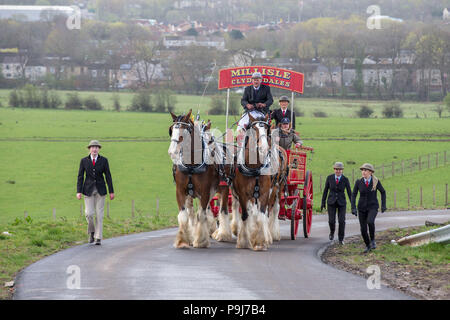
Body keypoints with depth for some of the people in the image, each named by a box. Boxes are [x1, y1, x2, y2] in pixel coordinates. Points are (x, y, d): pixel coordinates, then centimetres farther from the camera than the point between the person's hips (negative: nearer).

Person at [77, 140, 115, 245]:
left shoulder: (103, 160, -1)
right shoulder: (84, 161, -1)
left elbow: (108, 176, 1)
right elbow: (80, 176, -1)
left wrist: (111, 192, -1)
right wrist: (79, 192, -9)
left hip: (100, 189, 0)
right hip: (88, 189, 0)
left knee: (99, 214, -3)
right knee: (89, 213, -10)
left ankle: (98, 238, 2)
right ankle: (91, 231, 18)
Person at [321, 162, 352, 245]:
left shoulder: (345, 180, -7)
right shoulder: (329, 178, -5)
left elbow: (349, 192, -4)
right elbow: (325, 190, 3)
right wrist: (323, 202, 3)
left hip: (341, 202, 0)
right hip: (331, 202, 0)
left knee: (341, 221, -9)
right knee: (331, 221, -8)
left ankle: (341, 239, 9)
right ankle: (332, 232, 27)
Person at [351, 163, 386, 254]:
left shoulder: (376, 181, -11)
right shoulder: (358, 182, -8)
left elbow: (383, 192, 4)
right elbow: (353, 195, -3)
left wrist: (383, 205, -1)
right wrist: (353, 208, -14)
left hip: (373, 207, -2)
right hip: (362, 208, 2)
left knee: (370, 221, -31)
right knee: (363, 229, 0)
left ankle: (372, 240, -6)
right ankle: (368, 246, 28)